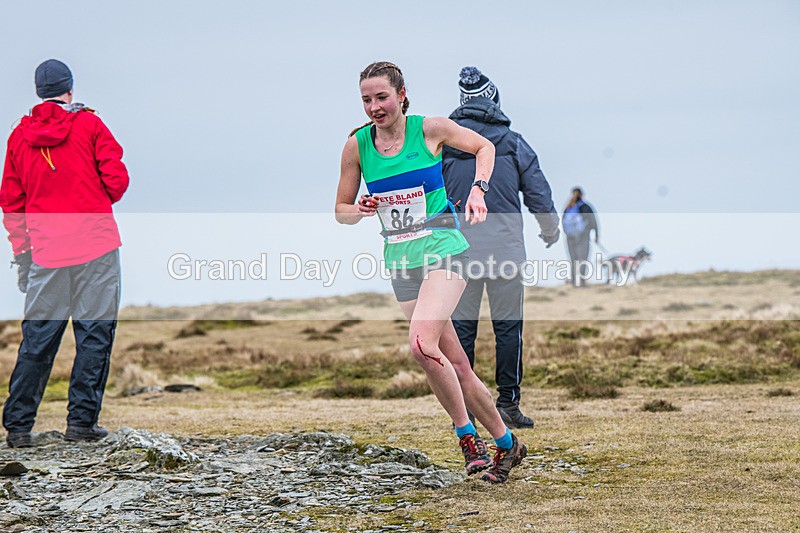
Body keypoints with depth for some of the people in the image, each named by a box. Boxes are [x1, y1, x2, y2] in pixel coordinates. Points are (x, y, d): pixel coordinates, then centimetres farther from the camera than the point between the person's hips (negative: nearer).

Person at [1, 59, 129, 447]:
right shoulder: (88, 125, 0)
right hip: (96, 246, -3)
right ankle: (81, 421, 1)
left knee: (37, 339, 7)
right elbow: (117, 180, -4)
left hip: (46, 252, 3)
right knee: (94, 334, 3)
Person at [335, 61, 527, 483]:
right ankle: (506, 444, 20)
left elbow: (484, 147, 11)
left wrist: (477, 189, -5)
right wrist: (360, 210, -11)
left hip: (443, 249, -4)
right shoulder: (357, 146, 2)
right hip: (402, 262, 4)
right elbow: (341, 212, 11)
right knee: (456, 366, 4)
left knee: (422, 343, -27)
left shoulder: (429, 129, -5)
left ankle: (466, 434, -11)